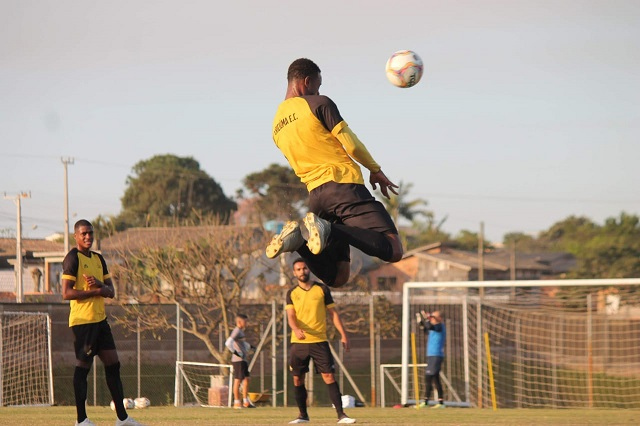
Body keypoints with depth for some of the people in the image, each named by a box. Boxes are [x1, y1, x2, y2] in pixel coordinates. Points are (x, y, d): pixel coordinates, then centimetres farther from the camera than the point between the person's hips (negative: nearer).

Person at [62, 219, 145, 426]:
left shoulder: (98, 259, 16)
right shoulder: (73, 259, -9)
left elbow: (110, 291, 13)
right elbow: (67, 293, -17)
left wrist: (99, 284, -9)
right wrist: (96, 291, -13)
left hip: (100, 319, 8)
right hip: (82, 321, -8)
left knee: (113, 364, 7)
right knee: (83, 366, -4)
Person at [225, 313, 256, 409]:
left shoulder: (241, 331, 16)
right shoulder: (236, 331, -13)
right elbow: (228, 343, -26)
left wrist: (248, 347, 21)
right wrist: (235, 352, -22)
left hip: (243, 360, 10)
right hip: (238, 360, -10)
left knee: (246, 379, 11)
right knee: (238, 380, -5)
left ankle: (246, 402, 16)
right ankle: (237, 402, -1)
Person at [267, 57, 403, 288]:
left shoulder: (277, 125, 19)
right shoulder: (319, 104, -1)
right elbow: (352, 145, -4)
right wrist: (376, 170, 13)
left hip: (315, 194, 7)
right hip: (344, 185, -7)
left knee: (336, 277, 10)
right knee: (393, 250, -14)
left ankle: (297, 242, -15)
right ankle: (329, 231, -29)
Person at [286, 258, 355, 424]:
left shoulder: (322, 289, 6)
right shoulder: (292, 293, 7)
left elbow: (333, 313, 8)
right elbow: (291, 316, -4)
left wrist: (343, 335, 2)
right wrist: (296, 329, -26)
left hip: (319, 341, -2)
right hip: (298, 342, 2)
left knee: (329, 376, -9)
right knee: (298, 379, 4)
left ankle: (341, 415, -10)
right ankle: (303, 415, 18)